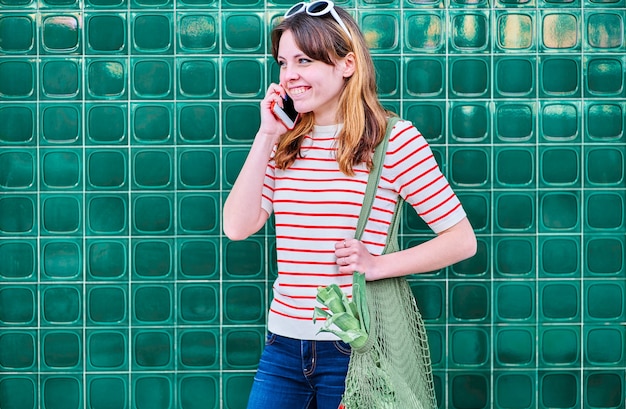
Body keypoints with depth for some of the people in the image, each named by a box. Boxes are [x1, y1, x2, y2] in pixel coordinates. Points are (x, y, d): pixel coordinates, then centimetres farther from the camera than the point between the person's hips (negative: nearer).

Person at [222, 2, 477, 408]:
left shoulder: (394, 139, -8)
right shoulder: (285, 143, 8)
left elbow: (462, 240, -8)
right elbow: (238, 227, -3)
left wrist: (377, 265, -18)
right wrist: (265, 136, -5)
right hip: (284, 344, 5)